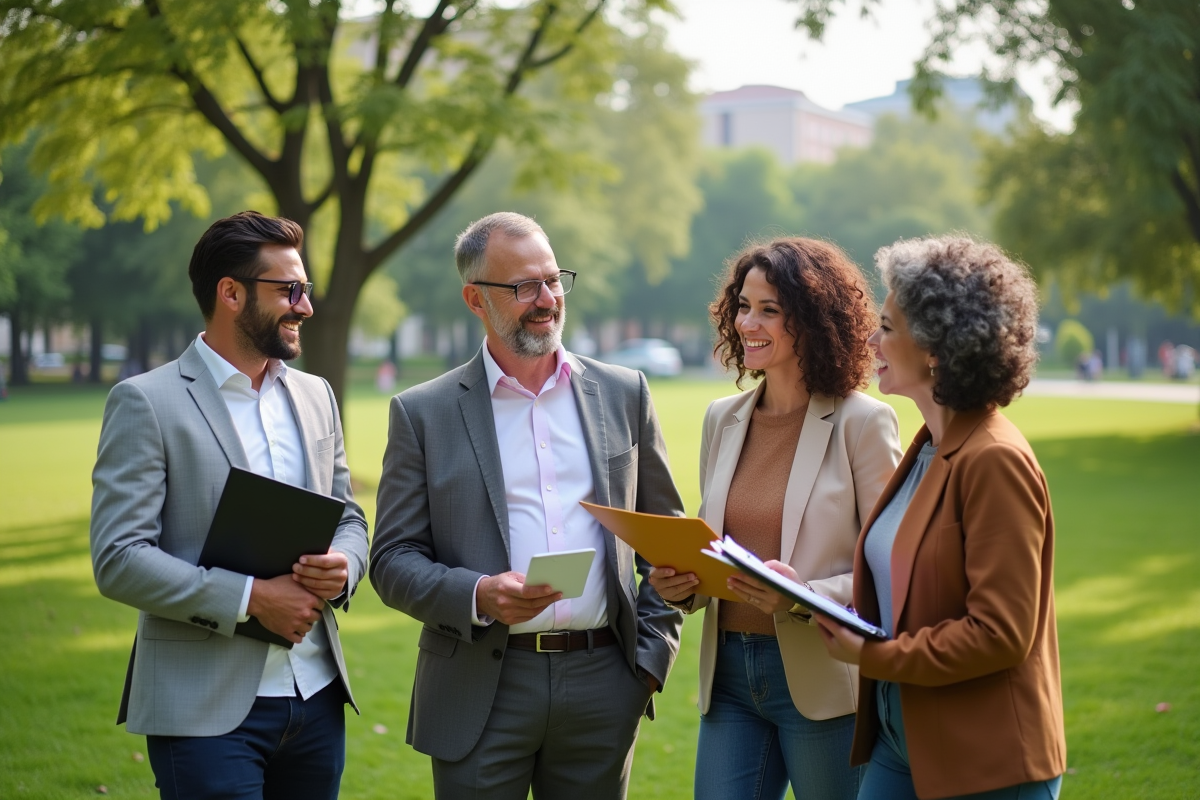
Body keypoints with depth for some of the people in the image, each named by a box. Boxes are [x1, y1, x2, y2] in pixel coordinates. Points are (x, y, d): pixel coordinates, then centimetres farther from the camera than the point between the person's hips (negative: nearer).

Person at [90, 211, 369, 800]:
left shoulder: (315, 396, 12)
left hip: (317, 698, 6)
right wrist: (250, 598, -17)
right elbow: (118, 560, -13)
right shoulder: (145, 403, -7)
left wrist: (342, 567, -5)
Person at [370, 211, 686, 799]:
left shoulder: (623, 394, 8)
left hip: (604, 683, 2)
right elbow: (392, 560, 0)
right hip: (481, 692, -2)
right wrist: (478, 595, -17)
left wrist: (653, 652, 4)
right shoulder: (422, 413, 1)